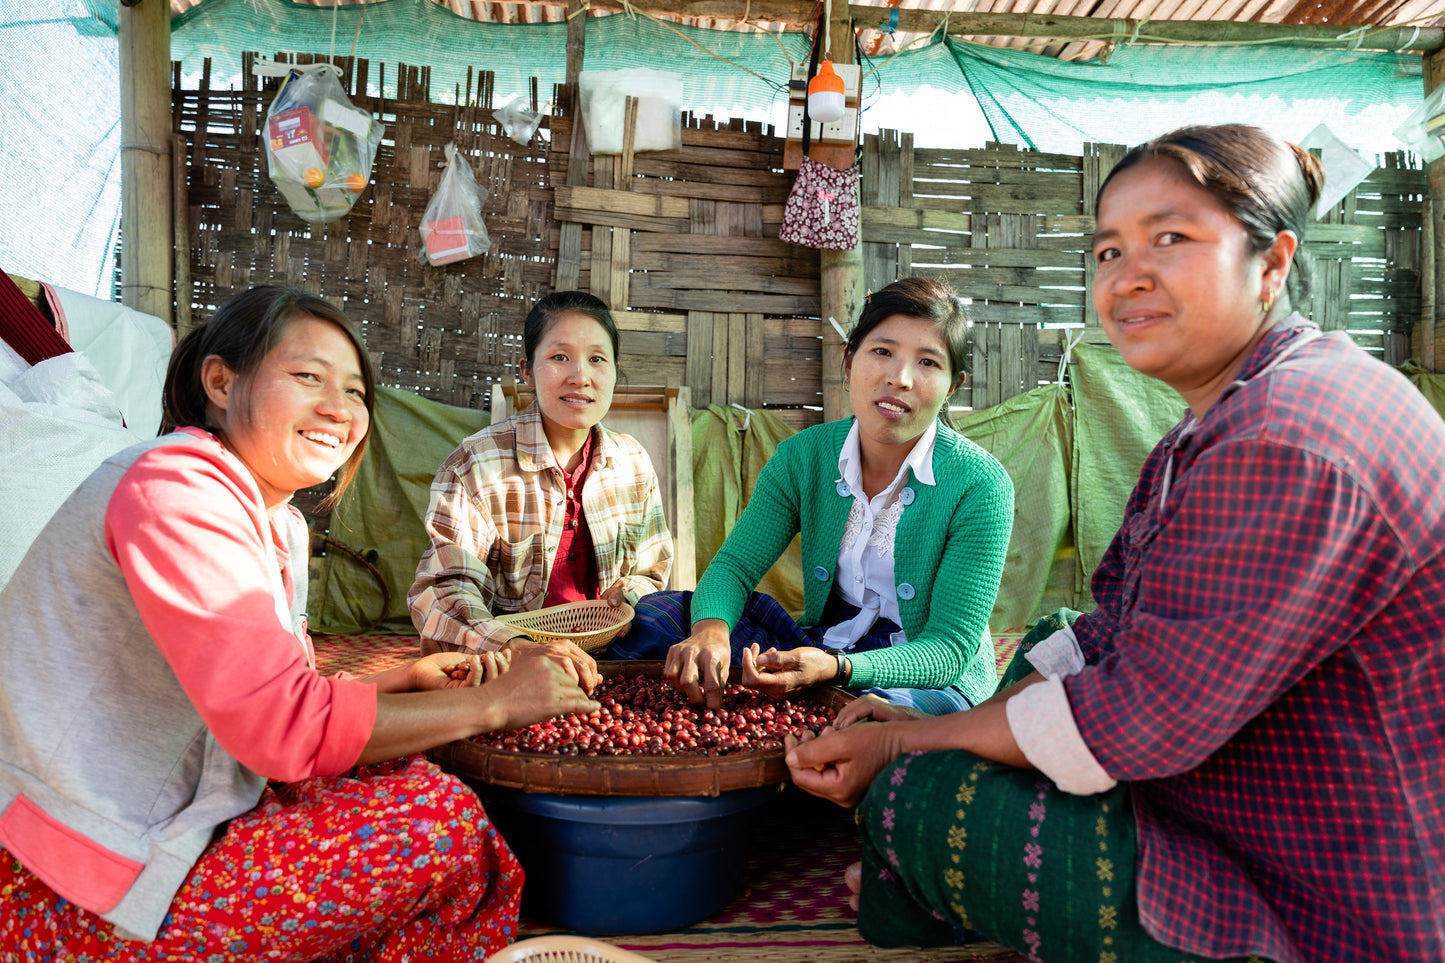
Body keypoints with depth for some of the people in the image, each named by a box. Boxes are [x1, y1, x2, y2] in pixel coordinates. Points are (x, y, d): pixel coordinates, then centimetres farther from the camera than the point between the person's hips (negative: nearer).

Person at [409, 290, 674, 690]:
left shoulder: (633, 461, 4)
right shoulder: (476, 464, -10)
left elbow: (650, 574, 14)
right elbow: (441, 590, -20)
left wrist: (626, 597, -11)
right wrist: (521, 648, -39)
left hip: (601, 655, 5)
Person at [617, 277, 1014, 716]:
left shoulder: (980, 485, -17)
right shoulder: (803, 456, -4)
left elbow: (950, 649, -18)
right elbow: (735, 564, -4)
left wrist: (836, 668, -36)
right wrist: (710, 627, -29)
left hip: (934, 682, -3)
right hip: (817, 647, 4)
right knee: (656, 615, -10)